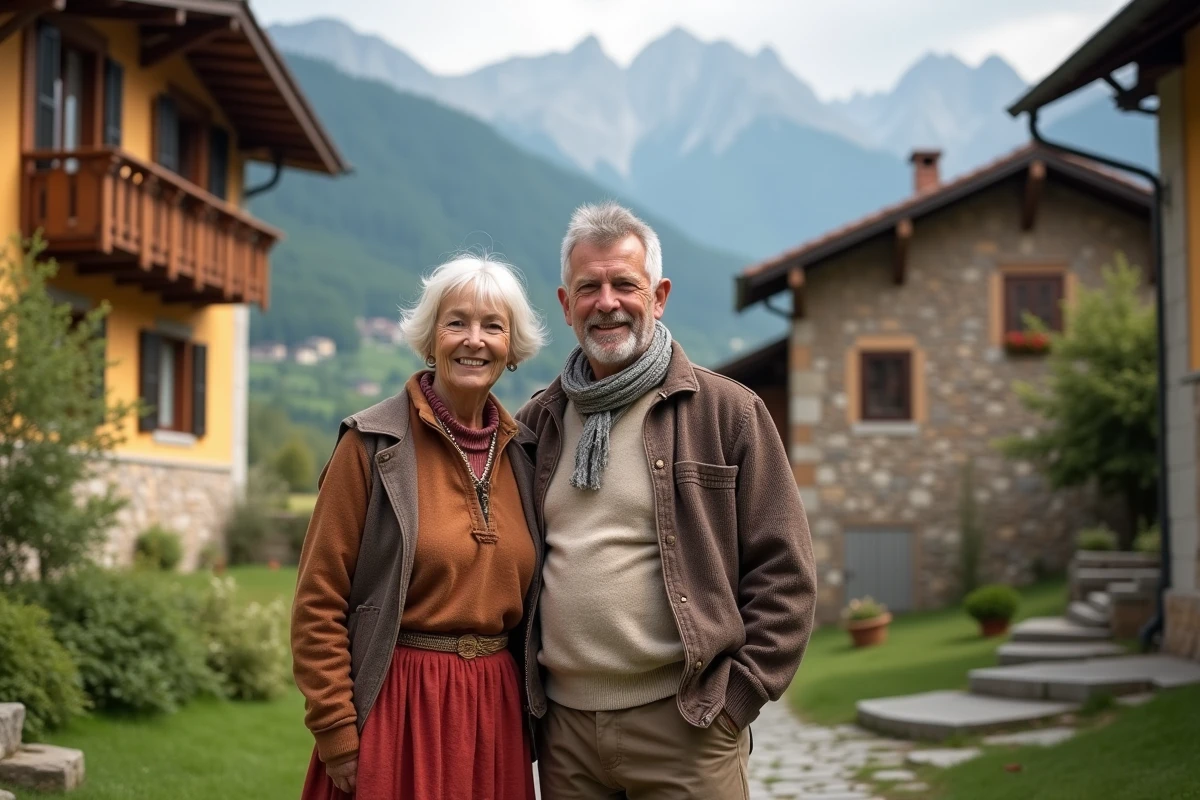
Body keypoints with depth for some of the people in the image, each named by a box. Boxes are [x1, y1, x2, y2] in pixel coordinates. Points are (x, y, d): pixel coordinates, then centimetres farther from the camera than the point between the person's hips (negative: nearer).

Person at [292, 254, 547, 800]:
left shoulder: (521, 453, 7)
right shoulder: (373, 444, -8)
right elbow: (318, 602, -9)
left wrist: (534, 711, 10)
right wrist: (336, 733, -11)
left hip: (496, 710, 5)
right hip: (399, 708, -4)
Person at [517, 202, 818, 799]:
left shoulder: (727, 411, -2)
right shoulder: (537, 424, 10)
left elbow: (784, 572, -3)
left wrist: (737, 694, -7)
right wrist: (522, 692, 10)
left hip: (684, 726, -3)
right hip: (562, 727, 4)